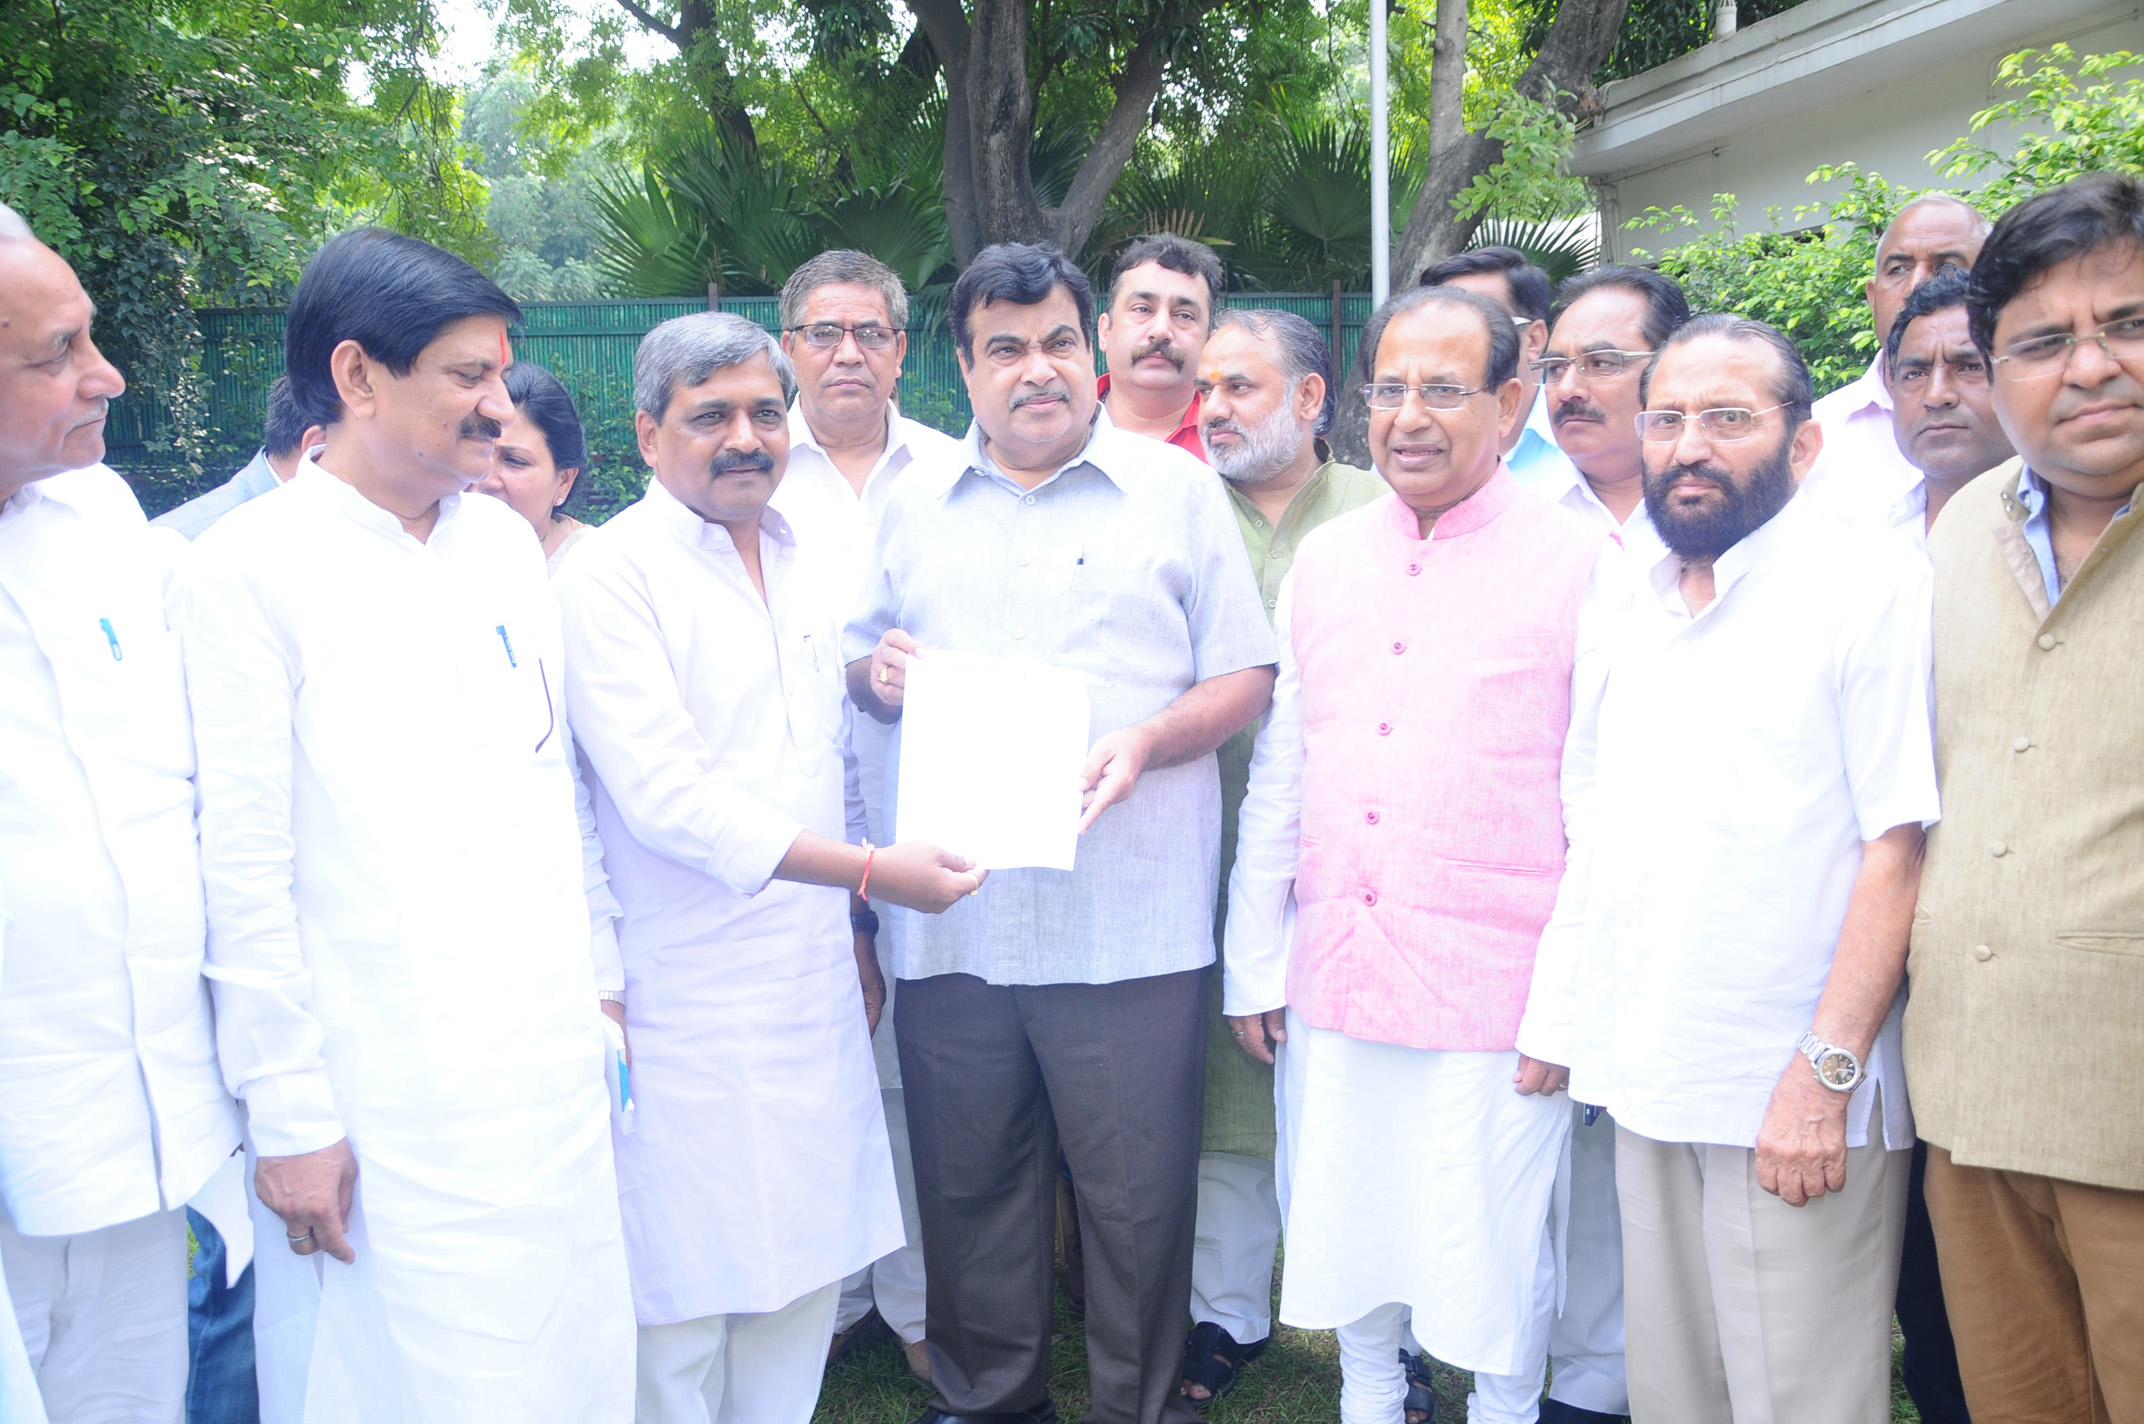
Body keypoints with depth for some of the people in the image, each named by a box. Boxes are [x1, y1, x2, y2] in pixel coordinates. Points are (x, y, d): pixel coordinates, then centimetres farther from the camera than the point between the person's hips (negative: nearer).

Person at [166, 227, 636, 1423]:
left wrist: (601, 984, 13)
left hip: (555, 1075, 6)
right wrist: (289, 1117, -10)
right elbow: (243, 871, -11)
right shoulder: (249, 570, -10)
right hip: (385, 1108, -6)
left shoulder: (507, 542, 9)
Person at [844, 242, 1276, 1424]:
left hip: (1130, 926, -3)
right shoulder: (915, 508, 14)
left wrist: (1147, 740, -16)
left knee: (1137, 1198, 4)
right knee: (967, 1188, 13)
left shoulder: (1175, 490, 4)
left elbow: (1247, 678, 2)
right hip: (952, 925, 3)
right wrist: (878, 674, -3)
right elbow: (866, 667, 21)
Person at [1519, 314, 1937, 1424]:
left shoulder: (1873, 585, -8)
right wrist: (1557, 1020, 12)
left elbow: (1900, 843, -14)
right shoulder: (1618, 615, 11)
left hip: (1798, 1096, -5)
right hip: (1645, 1082, 6)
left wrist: (1825, 1073, -19)